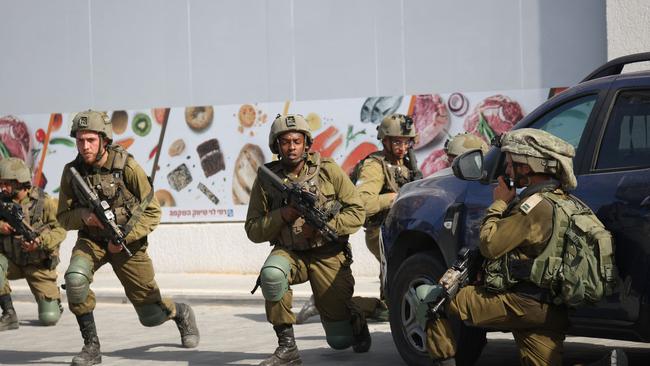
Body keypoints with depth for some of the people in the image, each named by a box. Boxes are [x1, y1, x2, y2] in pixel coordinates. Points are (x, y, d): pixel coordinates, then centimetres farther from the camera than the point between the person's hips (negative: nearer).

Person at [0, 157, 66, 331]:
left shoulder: (43, 202, -13)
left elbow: (60, 229, -13)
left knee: (49, 318, -8)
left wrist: (40, 242, -31)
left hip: (39, 264, -2)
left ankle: (54, 299, 30)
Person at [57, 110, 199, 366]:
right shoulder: (72, 171, -10)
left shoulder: (127, 167, -19)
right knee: (75, 279, -31)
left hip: (127, 242, -2)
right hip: (91, 240, 2)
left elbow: (152, 212, -11)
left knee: (151, 316, 2)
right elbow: (64, 218, 0)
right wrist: (83, 215, -22)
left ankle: (181, 314, 40)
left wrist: (125, 236, -21)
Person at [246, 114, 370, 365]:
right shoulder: (267, 179, -3)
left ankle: (352, 318, 39)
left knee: (341, 340, 0)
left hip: (328, 255, -1)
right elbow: (253, 230, -1)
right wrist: (282, 216, -19)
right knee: (271, 274, -37)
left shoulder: (327, 170, -6)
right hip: (289, 253, 1)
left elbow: (357, 212, -5)